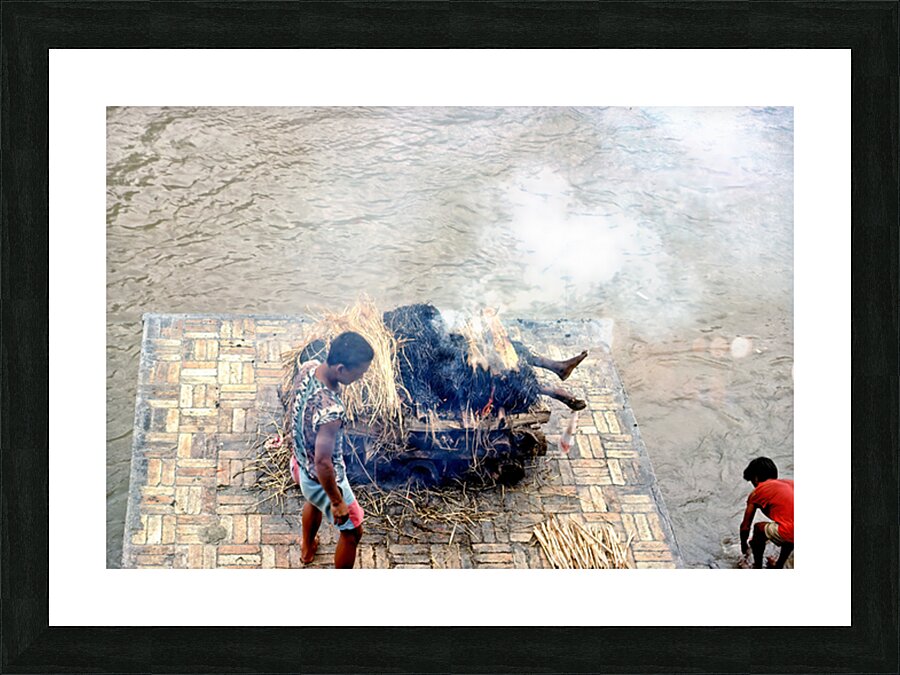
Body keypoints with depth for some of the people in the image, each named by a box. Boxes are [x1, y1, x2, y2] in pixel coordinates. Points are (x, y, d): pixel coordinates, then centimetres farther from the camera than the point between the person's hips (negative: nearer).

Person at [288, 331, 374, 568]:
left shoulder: (308, 367, -20)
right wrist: (337, 502, -21)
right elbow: (323, 463, -36)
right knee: (352, 532, 18)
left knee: (314, 501, 40)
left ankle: (307, 548, 67)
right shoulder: (331, 412, -44)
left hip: (302, 459, 8)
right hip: (322, 479, -8)